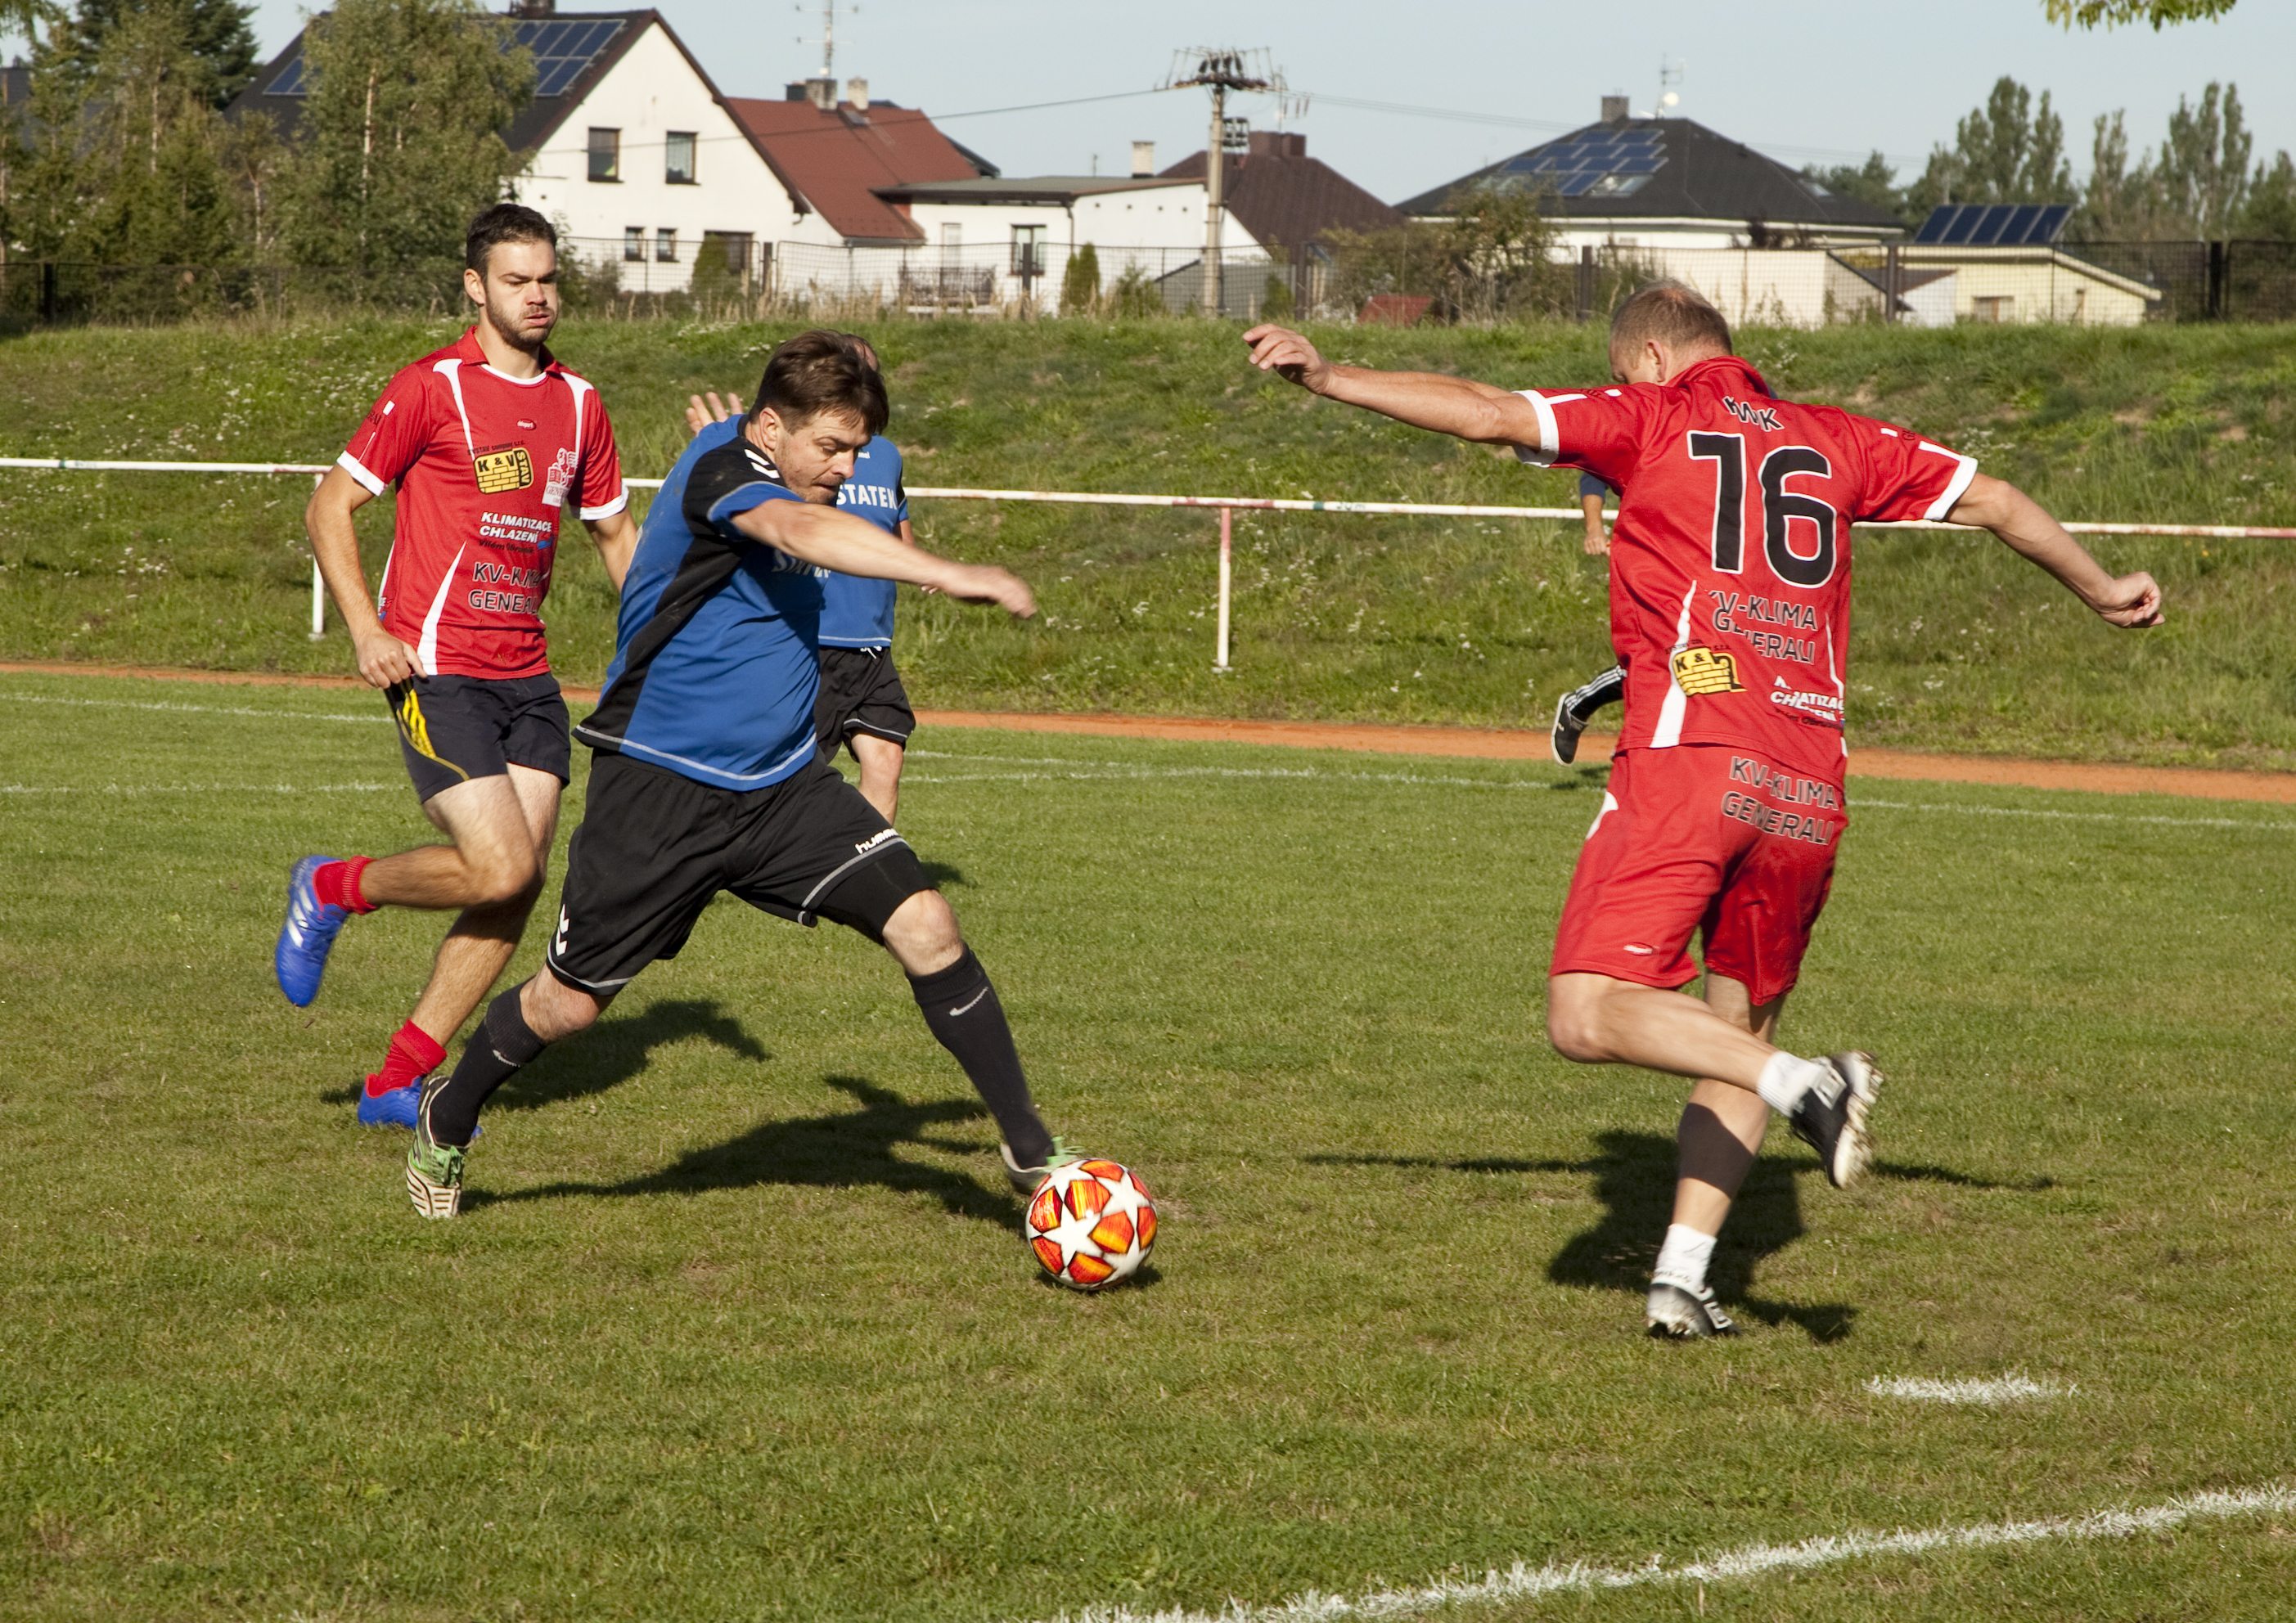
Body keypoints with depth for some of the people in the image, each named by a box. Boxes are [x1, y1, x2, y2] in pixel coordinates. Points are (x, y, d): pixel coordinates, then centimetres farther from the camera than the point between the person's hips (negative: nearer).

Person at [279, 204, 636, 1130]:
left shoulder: (578, 404, 11)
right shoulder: (431, 389, -7)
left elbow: (615, 534, 23)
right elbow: (330, 507, -4)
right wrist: (365, 629, -16)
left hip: (527, 676, 6)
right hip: (436, 670, -6)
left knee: (521, 882, -1)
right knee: (499, 868, -17)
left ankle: (398, 1083, 9)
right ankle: (332, 891, 11)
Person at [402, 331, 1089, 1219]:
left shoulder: (779, 482, 6)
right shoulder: (719, 467, -20)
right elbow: (800, 529, -43)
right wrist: (951, 576, -52)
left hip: (781, 782, 7)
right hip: (659, 789, -7)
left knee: (925, 927, -11)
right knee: (570, 1002, 7)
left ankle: (1029, 1149, -3)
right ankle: (447, 1120, 35)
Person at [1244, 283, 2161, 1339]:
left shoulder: (1651, 417, 9)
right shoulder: (1835, 442, 21)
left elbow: (1488, 414, -2)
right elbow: (1994, 502, 29)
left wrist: (1329, 378, -2)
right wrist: (2101, 589, 44)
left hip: (1687, 757, -5)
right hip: (1810, 785, 6)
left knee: (1587, 1017, -9)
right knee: (1743, 1030, 17)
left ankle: (1810, 1087, -24)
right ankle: (1682, 1275, 8)